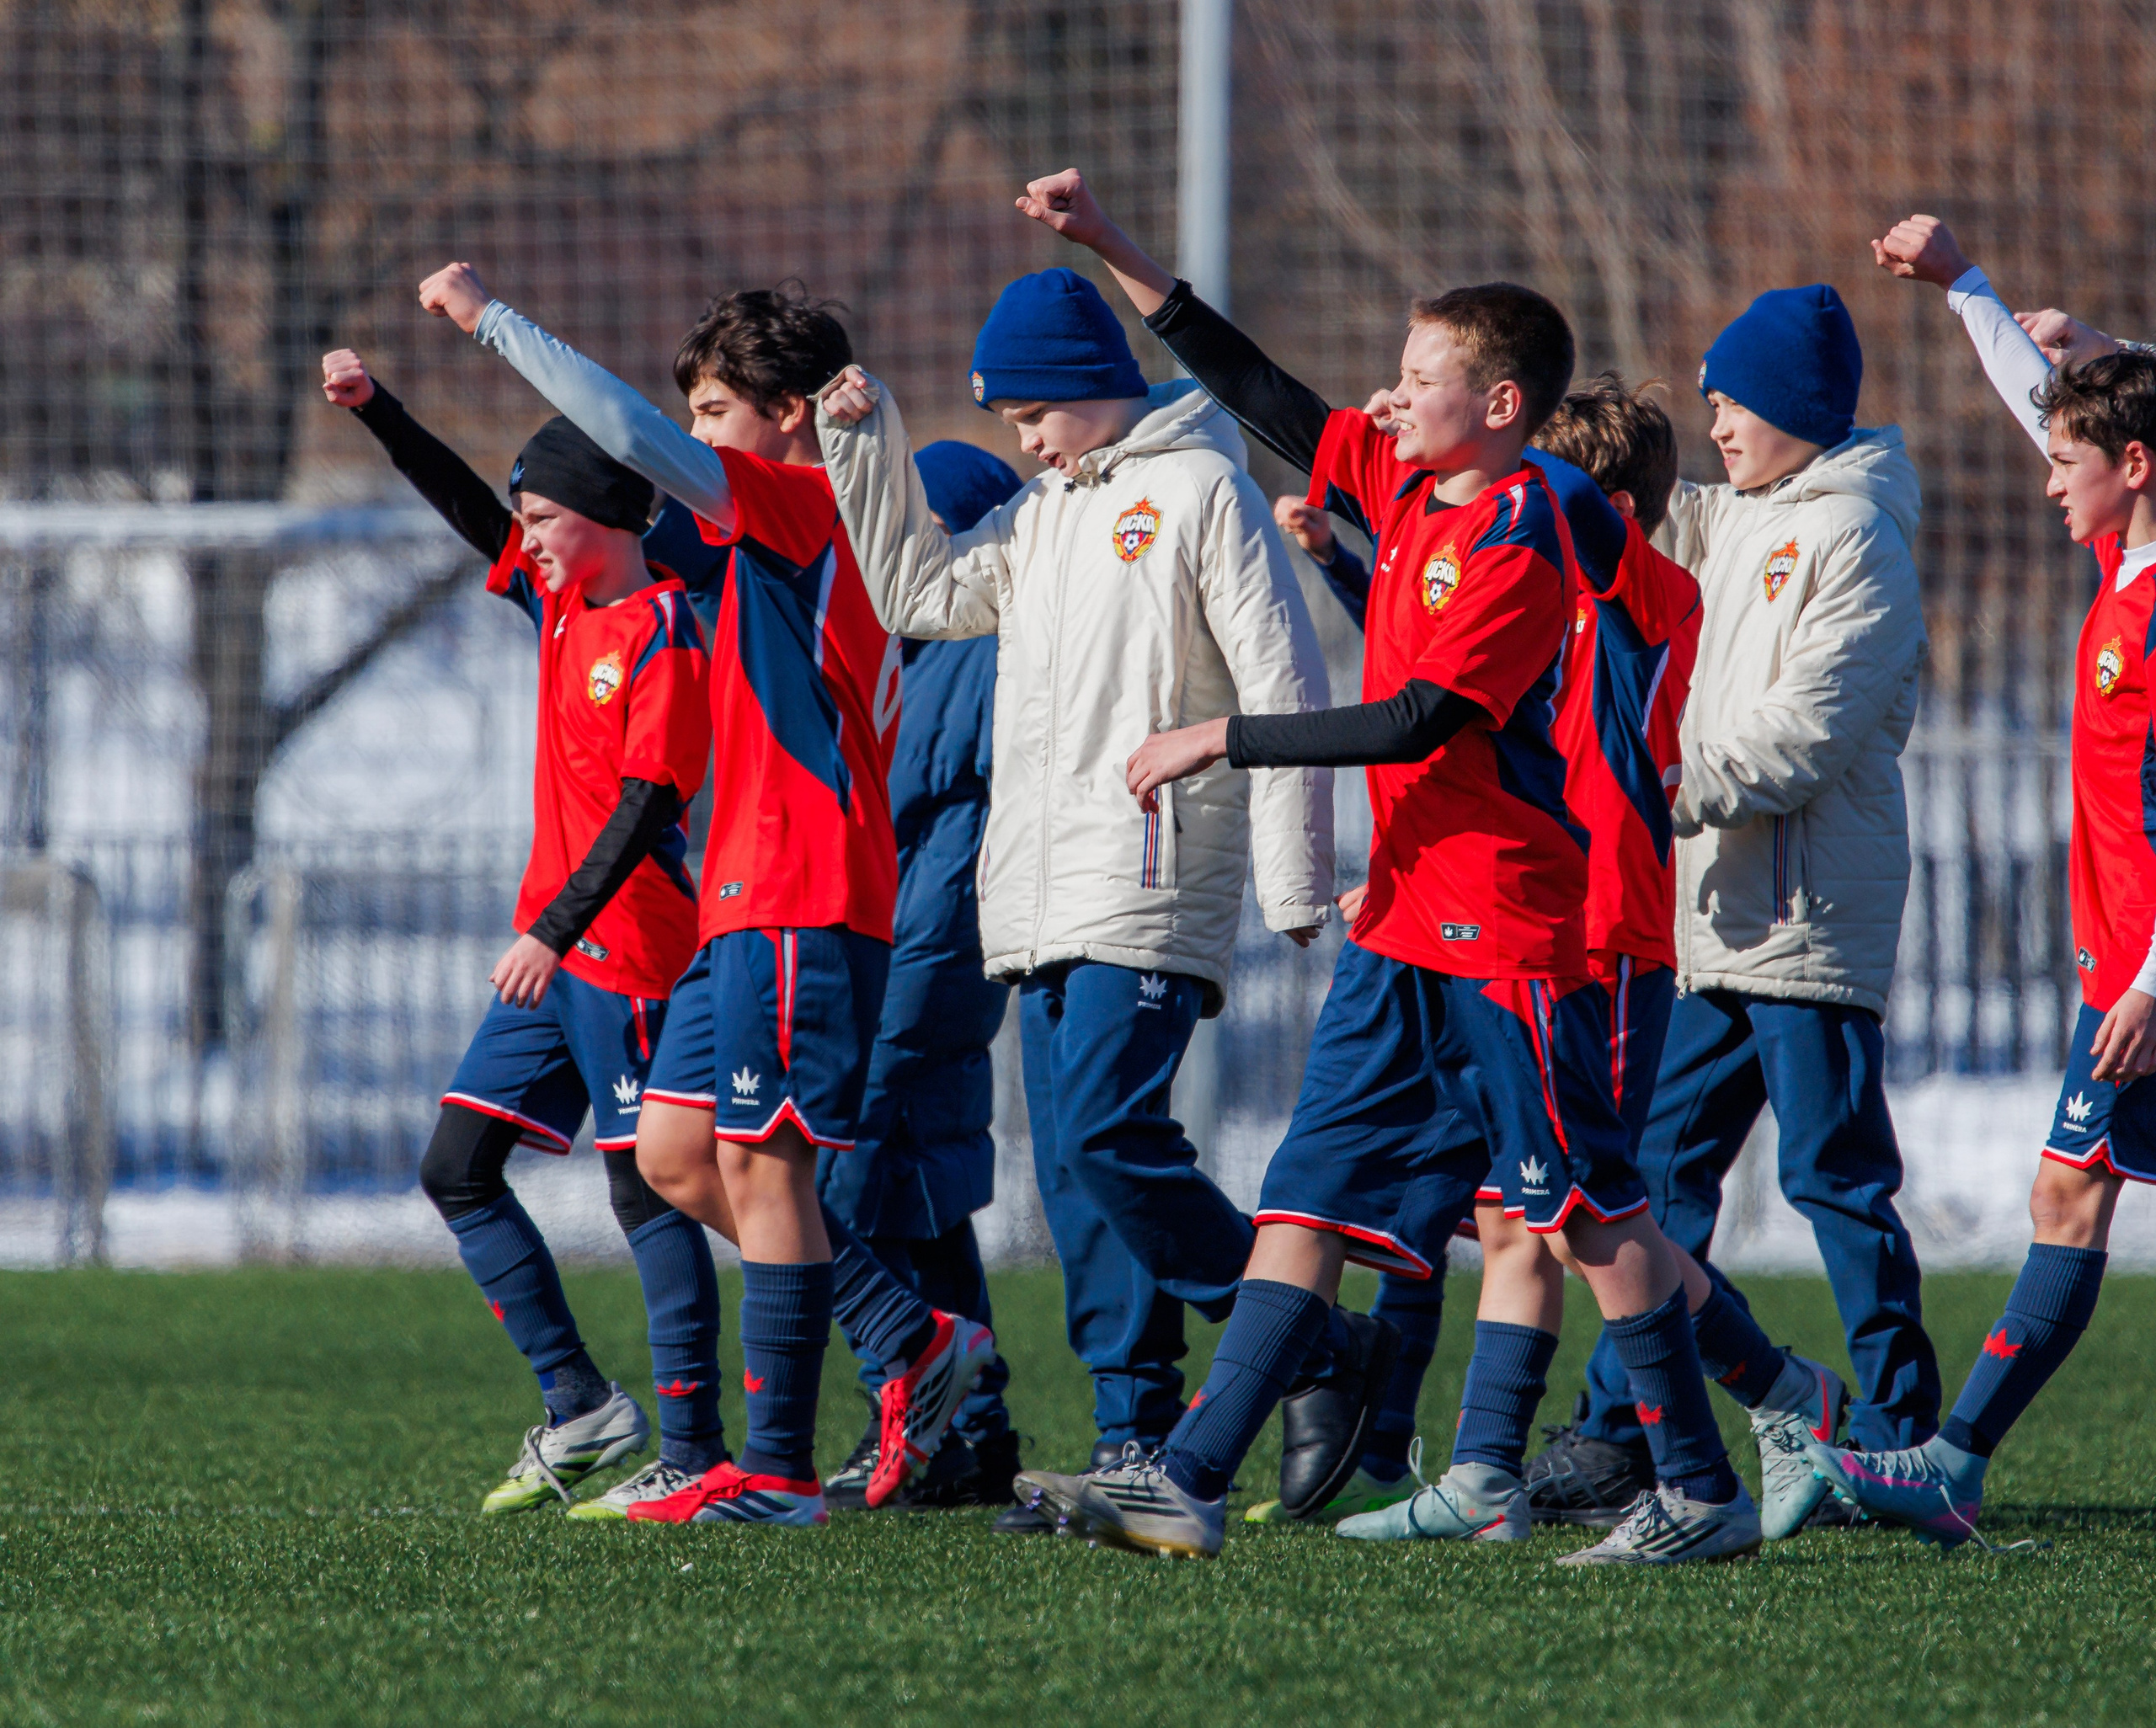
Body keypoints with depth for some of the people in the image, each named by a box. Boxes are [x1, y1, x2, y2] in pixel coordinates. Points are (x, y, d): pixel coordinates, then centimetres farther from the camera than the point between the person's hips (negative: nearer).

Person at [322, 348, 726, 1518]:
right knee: (456, 1168, 8)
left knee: (647, 1190, -8)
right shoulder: (564, 600, 11)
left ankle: (692, 1453, -5)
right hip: (554, 949, 9)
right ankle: (581, 1408, 12)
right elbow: (469, 509, 22)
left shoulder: (663, 635, -14)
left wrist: (557, 931, -26)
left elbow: (644, 806, -20)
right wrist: (375, 410, 13)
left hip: (625, 949, -9)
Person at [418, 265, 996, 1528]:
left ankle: (779, 1469, -3)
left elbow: (634, 435, -22)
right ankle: (918, 1341, 13)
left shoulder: (806, 505, -11)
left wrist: (492, 319, -16)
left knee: (760, 1162, -7)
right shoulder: (820, 528, 19)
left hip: (800, 899, -10)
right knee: (677, 1153, 10)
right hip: (751, 900, 10)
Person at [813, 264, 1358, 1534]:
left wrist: (1295, 880, -13)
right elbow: (921, 593, 22)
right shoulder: (1041, 515, 19)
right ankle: (1137, 1440, 6)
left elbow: (1283, 687, -9)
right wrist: (868, 447, 11)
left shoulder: (1199, 491, -5)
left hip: (1151, 887, -8)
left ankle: (1318, 1355, -7)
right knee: (1076, 1167, 4)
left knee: (1105, 1136, -18)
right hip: (1041, 899, 8)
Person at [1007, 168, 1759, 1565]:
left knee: (1592, 1213, -3)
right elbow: (1261, 395, 18)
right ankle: (1188, 1481, 0)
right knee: (1308, 1199, 3)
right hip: (1407, 924, 9)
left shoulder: (1519, 539, -14)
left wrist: (1221, 742, -15)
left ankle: (1705, 1492, 5)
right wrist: (1113, 250, 15)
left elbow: (1416, 722, -21)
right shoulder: (1405, 489, 11)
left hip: (1506, 927, -9)